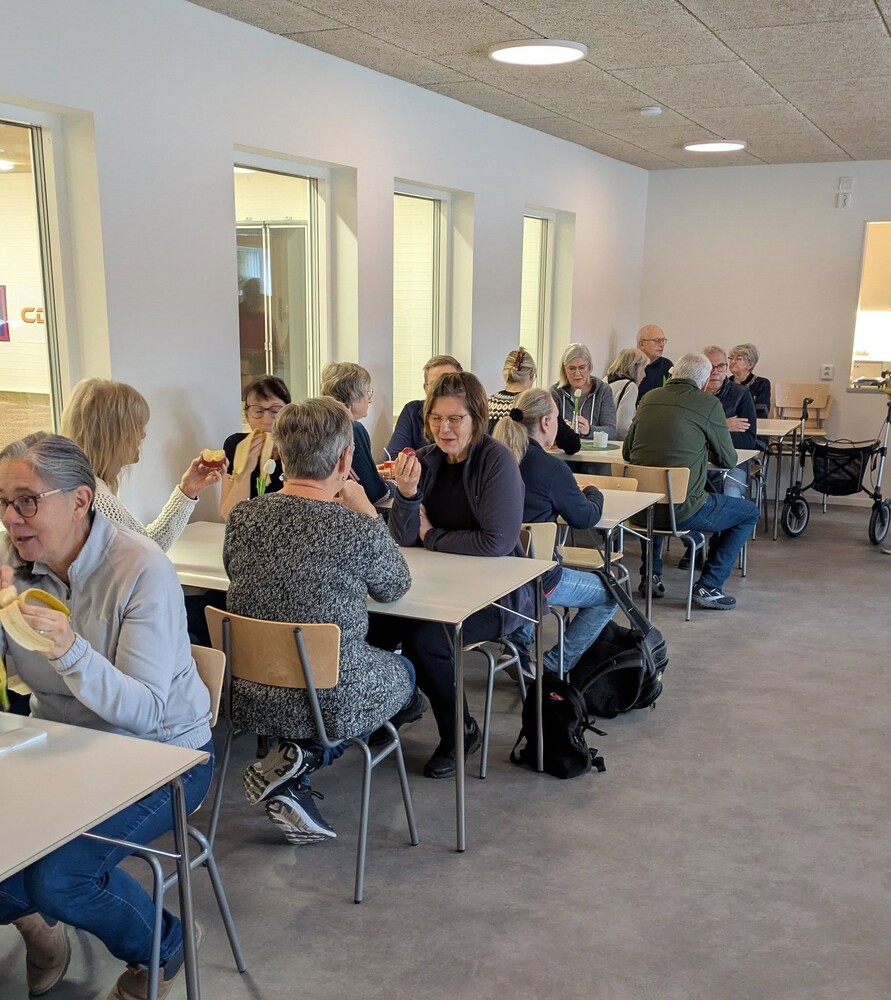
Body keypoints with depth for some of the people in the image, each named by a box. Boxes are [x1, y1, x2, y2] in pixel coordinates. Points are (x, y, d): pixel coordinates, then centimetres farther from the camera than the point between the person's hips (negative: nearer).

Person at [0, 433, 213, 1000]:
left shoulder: (142, 570, -22)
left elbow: (146, 711, -24)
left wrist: (71, 651, -41)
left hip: (161, 750, -5)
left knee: (56, 877, -22)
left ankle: (160, 948, 11)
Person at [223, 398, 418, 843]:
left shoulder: (241, 518, -8)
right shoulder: (361, 531, -21)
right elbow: (395, 588, -1)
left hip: (251, 698, 5)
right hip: (333, 702, -5)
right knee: (403, 670, 28)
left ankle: (290, 765, 13)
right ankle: (300, 759, 10)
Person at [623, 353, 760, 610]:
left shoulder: (649, 398, 9)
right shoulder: (708, 403, -5)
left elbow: (627, 452, 18)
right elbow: (728, 460, 3)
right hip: (680, 510, -6)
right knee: (749, 513, 16)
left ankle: (651, 575, 36)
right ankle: (707, 587, 10)